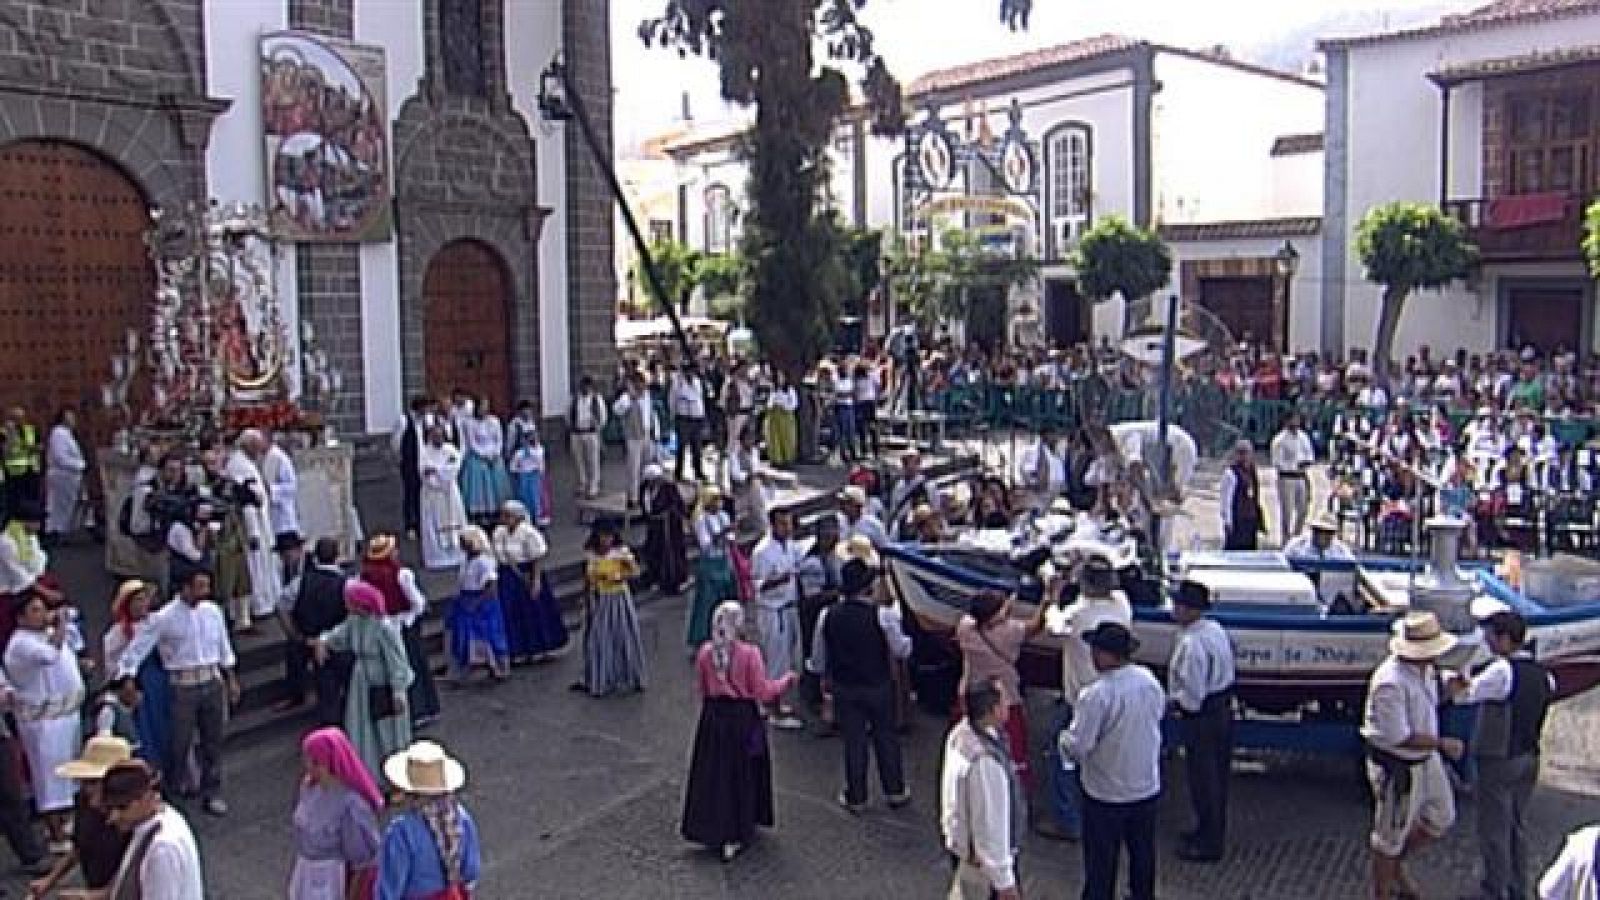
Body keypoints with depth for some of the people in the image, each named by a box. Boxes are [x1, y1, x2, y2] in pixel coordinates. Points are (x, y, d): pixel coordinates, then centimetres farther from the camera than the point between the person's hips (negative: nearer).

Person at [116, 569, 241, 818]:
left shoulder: (212, 611, 2)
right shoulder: (164, 618, -11)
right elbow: (138, 648, -9)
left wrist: (231, 680, 14)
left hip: (213, 682, 4)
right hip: (184, 686, -4)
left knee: (213, 741, 10)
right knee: (180, 741, 2)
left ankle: (211, 793, 23)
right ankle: (172, 792, 23)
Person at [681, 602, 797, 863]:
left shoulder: (705, 652, -6)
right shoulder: (749, 653, -18)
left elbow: (702, 690, 5)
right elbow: (763, 693, -12)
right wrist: (787, 679, 3)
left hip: (713, 719, 3)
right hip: (743, 720, -3)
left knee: (713, 775, 15)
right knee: (741, 774, 10)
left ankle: (710, 829, 24)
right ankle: (733, 838, 16)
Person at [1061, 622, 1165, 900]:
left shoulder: (1096, 695, -28)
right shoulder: (1149, 680, -8)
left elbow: (1077, 747, -24)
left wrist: (1064, 738, -2)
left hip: (1106, 796, -6)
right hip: (1147, 788, 6)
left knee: (1100, 863, 10)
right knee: (1143, 852, 24)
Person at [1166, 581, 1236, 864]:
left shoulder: (1191, 643, -27)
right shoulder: (1216, 629, 3)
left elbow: (1192, 693, -26)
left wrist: (1176, 702, -7)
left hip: (1201, 717, -10)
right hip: (1224, 710, 10)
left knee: (1202, 779, 4)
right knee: (1218, 774, 21)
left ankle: (1208, 845, 16)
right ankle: (1213, 832, 36)